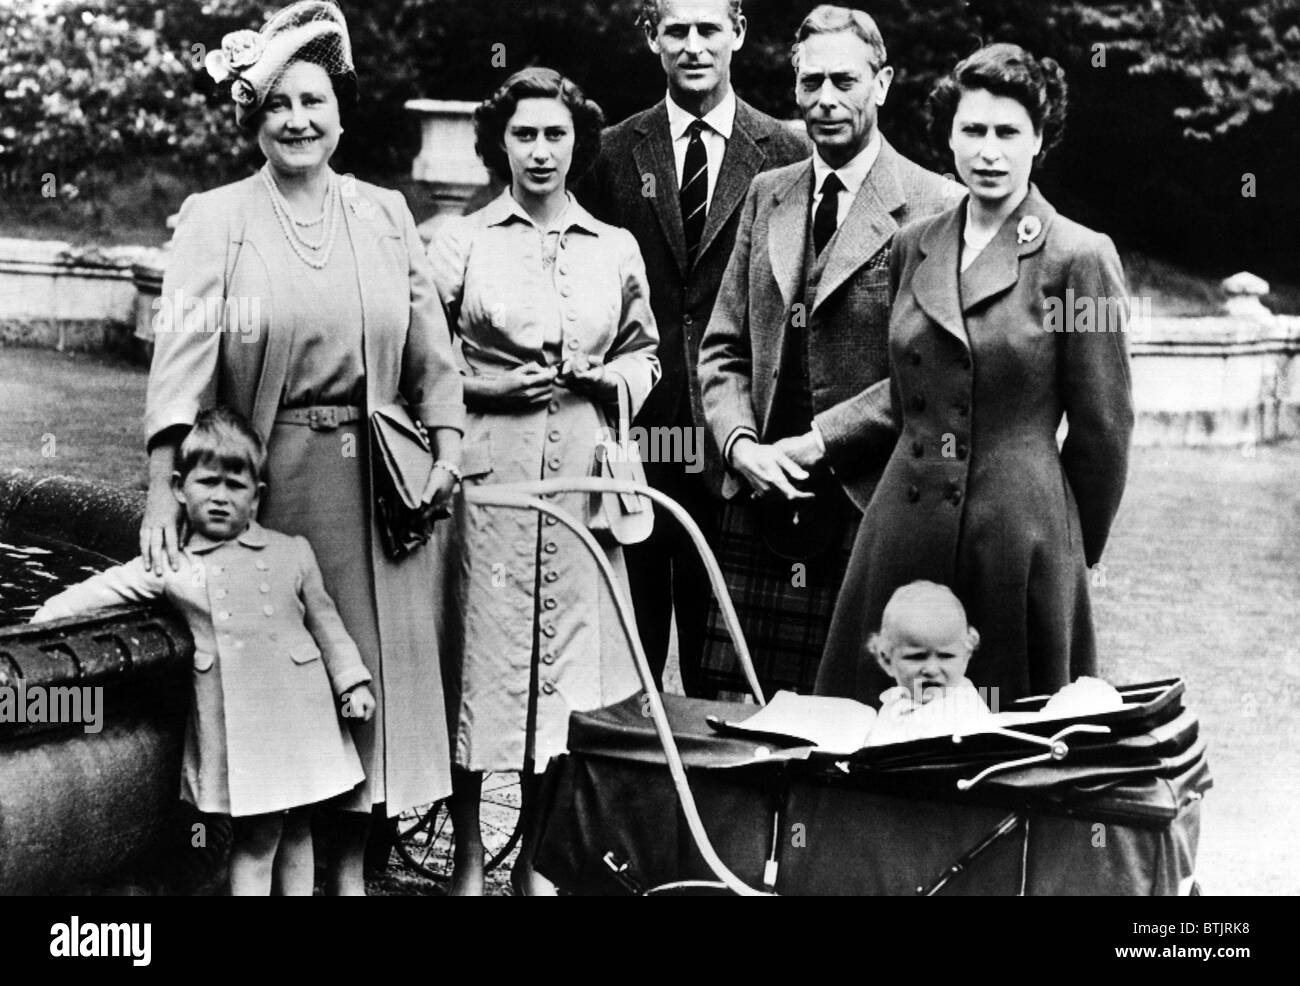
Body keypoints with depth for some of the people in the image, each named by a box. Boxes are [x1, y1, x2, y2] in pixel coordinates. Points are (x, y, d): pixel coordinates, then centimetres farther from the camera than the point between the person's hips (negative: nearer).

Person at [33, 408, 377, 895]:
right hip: (232, 723, -2)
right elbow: (103, 589, 3)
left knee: (296, 828, 13)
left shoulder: (292, 553, 5)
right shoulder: (171, 565, 1)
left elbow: (324, 621, 10)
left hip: (298, 710, 2)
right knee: (255, 837, -2)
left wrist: (353, 682, 9)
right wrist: (46, 618, -7)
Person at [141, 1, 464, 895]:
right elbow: (183, 351, -11)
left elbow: (430, 343, 9)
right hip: (265, 477, -2)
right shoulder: (215, 219, -1)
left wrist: (447, 442, -2)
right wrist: (164, 488, -20)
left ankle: (351, 859, 17)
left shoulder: (385, 214, 8)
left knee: (369, 654, 6)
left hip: (374, 476, 3)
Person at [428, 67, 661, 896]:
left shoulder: (616, 250, 12)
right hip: (487, 466, -2)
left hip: (582, 470, 2)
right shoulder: (461, 242, 4)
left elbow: (646, 354, 19)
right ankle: (467, 856, 11)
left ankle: (539, 854, 18)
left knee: (567, 649, 4)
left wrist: (617, 379, -1)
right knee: (481, 649, -1)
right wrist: (488, 386, -10)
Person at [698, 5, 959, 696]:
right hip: (760, 504, 5)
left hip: (869, 508, -5)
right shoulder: (767, 195, 14)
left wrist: (817, 442, -12)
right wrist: (741, 443, -3)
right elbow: (723, 348, 14)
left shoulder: (932, 208, -4)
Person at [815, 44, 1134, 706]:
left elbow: (1104, 427, -1)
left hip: (1022, 537, -4)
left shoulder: (1079, 258, -6)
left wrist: (1073, 548, 6)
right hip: (904, 529, 5)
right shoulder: (913, 247, 10)